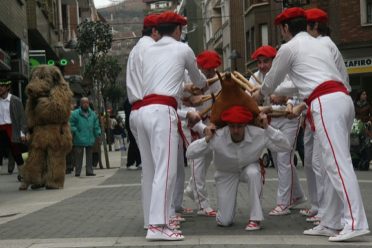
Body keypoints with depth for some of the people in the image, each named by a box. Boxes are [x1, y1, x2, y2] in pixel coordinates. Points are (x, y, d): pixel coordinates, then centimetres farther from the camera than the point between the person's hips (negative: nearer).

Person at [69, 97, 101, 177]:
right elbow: (71, 125, -5)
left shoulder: (92, 114, 12)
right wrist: (75, 132, -16)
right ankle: (77, 172, 4)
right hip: (79, 140, -5)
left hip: (90, 140, 5)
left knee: (89, 156, 9)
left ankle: (89, 171, 15)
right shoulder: (75, 114, -4)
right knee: (78, 156, -2)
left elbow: (96, 126, 17)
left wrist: (97, 134, 9)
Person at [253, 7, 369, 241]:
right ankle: (332, 223, 11)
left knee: (338, 164, -14)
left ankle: (355, 223, -21)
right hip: (343, 98, 8)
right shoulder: (319, 44, 29)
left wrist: (259, 94, 41)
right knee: (337, 163, 8)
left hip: (327, 103, -8)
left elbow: (273, 79, 20)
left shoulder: (289, 47, 6)